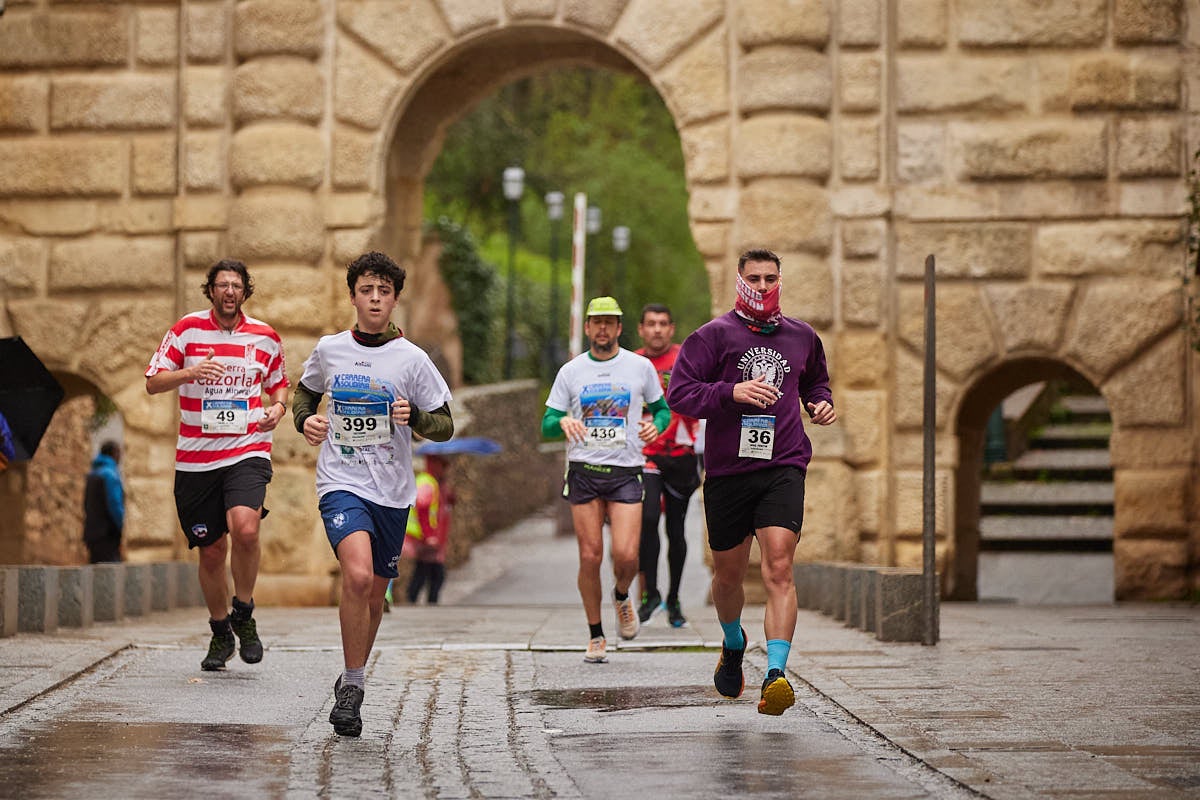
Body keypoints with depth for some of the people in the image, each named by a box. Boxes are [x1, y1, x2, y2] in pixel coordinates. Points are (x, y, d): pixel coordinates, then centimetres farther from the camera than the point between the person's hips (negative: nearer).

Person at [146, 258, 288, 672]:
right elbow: (153, 383, 0)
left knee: (244, 528, -26)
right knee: (212, 551, 5)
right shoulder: (187, 330, 2)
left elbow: (278, 383, 22)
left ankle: (243, 612, -3)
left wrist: (278, 407, 0)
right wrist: (191, 372, -19)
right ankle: (220, 633, 27)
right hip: (195, 459, 1)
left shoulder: (265, 337, 7)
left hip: (247, 452, -1)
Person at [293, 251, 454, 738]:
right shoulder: (329, 350, 2)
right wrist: (305, 420, 2)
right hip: (341, 483, -2)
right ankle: (353, 686, -10)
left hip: (392, 492, 2)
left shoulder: (411, 359, -2)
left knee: (374, 592, 12)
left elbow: (445, 427, 3)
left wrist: (414, 416, -17)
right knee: (358, 576, -24)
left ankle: (352, 681, 36)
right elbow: (306, 391, 23)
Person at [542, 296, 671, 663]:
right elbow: (547, 424, 7)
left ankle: (622, 597, 22)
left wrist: (656, 424, -6)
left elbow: (662, 409, 17)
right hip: (583, 473, 1)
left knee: (626, 555, -13)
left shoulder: (641, 367, 6)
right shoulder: (570, 371, 7)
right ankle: (595, 635, 12)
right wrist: (563, 422, -16)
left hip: (625, 472, -1)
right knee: (590, 557, -2)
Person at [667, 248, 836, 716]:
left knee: (779, 568, -17)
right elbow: (679, 393, -7)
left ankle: (776, 674, -25)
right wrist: (732, 391, -20)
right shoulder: (714, 336, 0)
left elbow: (815, 381, 32)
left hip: (783, 468, 0)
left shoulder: (801, 337, 12)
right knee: (728, 574, 12)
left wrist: (822, 403, 11)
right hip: (727, 470, 0)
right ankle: (733, 643, 44)